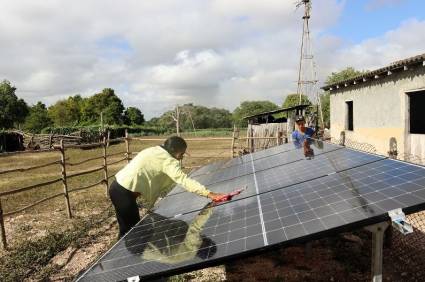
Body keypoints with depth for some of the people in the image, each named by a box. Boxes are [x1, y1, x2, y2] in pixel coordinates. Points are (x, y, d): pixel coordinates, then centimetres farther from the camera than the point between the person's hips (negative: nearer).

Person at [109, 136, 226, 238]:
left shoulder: (155, 152, 12)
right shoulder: (167, 160, -16)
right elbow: (184, 180, -28)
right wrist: (209, 194, -35)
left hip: (119, 187, 9)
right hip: (124, 192, -9)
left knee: (128, 229, 19)